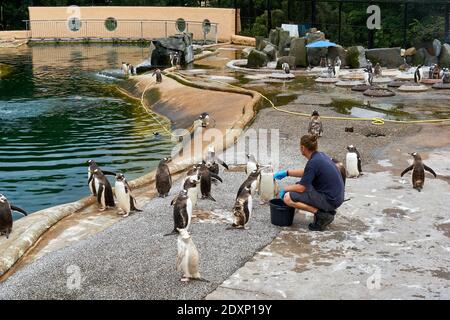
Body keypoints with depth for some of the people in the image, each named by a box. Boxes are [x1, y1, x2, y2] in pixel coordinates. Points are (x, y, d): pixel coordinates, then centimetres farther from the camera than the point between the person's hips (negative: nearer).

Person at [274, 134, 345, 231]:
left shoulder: (313, 162, -20)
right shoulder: (320, 155, 8)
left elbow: (301, 188, -16)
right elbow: (307, 173, 26)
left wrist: (285, 189, 2)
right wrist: (286, 173, 25)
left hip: (330, 200, -9)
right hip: (335, 196, 9)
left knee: (288, 198, -14)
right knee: (300, 186, 25)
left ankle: (322, 215, -10)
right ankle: (327, 210, 14)